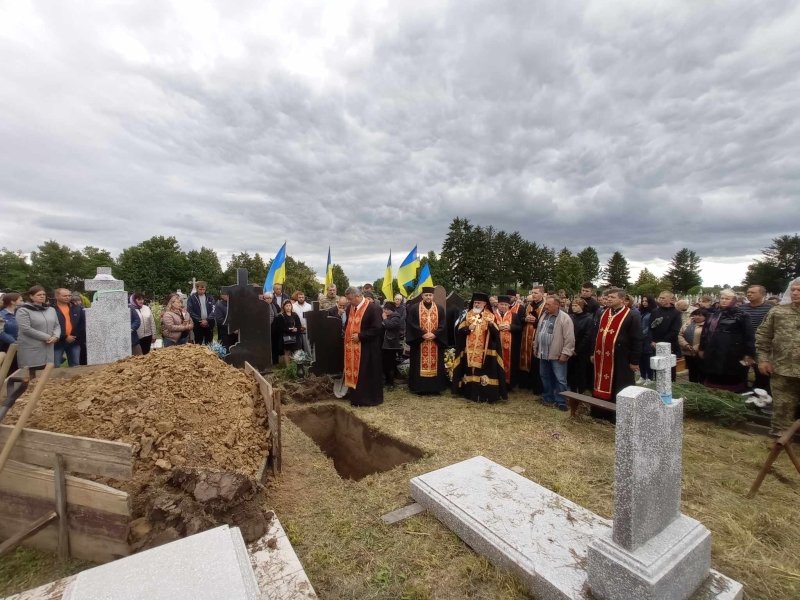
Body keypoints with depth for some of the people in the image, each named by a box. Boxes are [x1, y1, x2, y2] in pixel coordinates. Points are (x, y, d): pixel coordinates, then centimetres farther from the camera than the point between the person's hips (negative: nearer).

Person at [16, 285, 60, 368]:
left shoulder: (51, 309, 14)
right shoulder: (23, 310, -3)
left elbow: (57, 326, 14)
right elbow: (26, 329, -12)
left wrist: (55, 336, -7)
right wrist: (46, 337, -14)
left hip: (48, 349, 5)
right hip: (30, 350, -4)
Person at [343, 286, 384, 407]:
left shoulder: (373, 308, -16)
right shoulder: (350, 308, 7)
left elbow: (377, 329, -20)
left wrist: (360, 336, -20)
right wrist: (347, 334, 3)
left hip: (367, 347, -7)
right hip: (352, 346, 7)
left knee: (367, 373, 2)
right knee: (354, 371, 14)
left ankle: (370, 398, 17)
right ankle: (356, 396, 27)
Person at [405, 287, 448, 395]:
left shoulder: (440, 309, 8)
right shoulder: (413, 308, 1)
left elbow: (443, 325, 2)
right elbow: (411, 324, -7)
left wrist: (434, 334, -13)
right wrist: (423, 334, -15)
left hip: (436, 341, 2)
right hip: (419, 342, -2)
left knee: (435, 364, 6)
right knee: (420, 365, 1)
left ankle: (435, 388, 16)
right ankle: (419, 388, 10)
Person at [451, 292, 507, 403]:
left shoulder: (490, 316, 4)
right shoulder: (467, 315, 9)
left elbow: (496, 333, -5)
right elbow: (459, 331, 4)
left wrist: (491, 324, -22)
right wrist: (468, 328, -13)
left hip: (485, 351, -2)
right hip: (469, 350, 2)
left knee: (484, 372, -5)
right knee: (470, 372, 4)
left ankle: (484, 394, 5)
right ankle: (471, 393, 14)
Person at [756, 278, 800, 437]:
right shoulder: (777, 311, 1)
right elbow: (763, 335, 4)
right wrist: (763, 359, -2)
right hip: (782, 370, 0)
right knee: (782, 407, 10)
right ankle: (780, 437, 22)